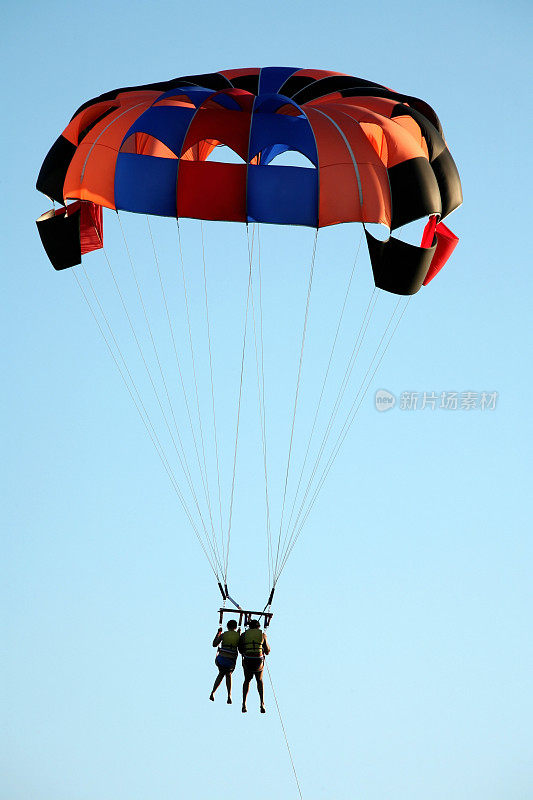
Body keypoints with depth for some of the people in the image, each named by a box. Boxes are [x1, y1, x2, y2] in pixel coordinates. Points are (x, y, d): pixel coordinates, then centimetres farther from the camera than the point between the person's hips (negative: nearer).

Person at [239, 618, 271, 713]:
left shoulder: (244, 635, 8)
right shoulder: (262, 635, 7)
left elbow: (241, 650, 12)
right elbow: (267, 651, 11)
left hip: (247, 662, 0)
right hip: (259, 661, 0)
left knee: (247, 681, 25)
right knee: (259, 681, 25)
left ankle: (244, 704, 14)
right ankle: (262, 703, 8)